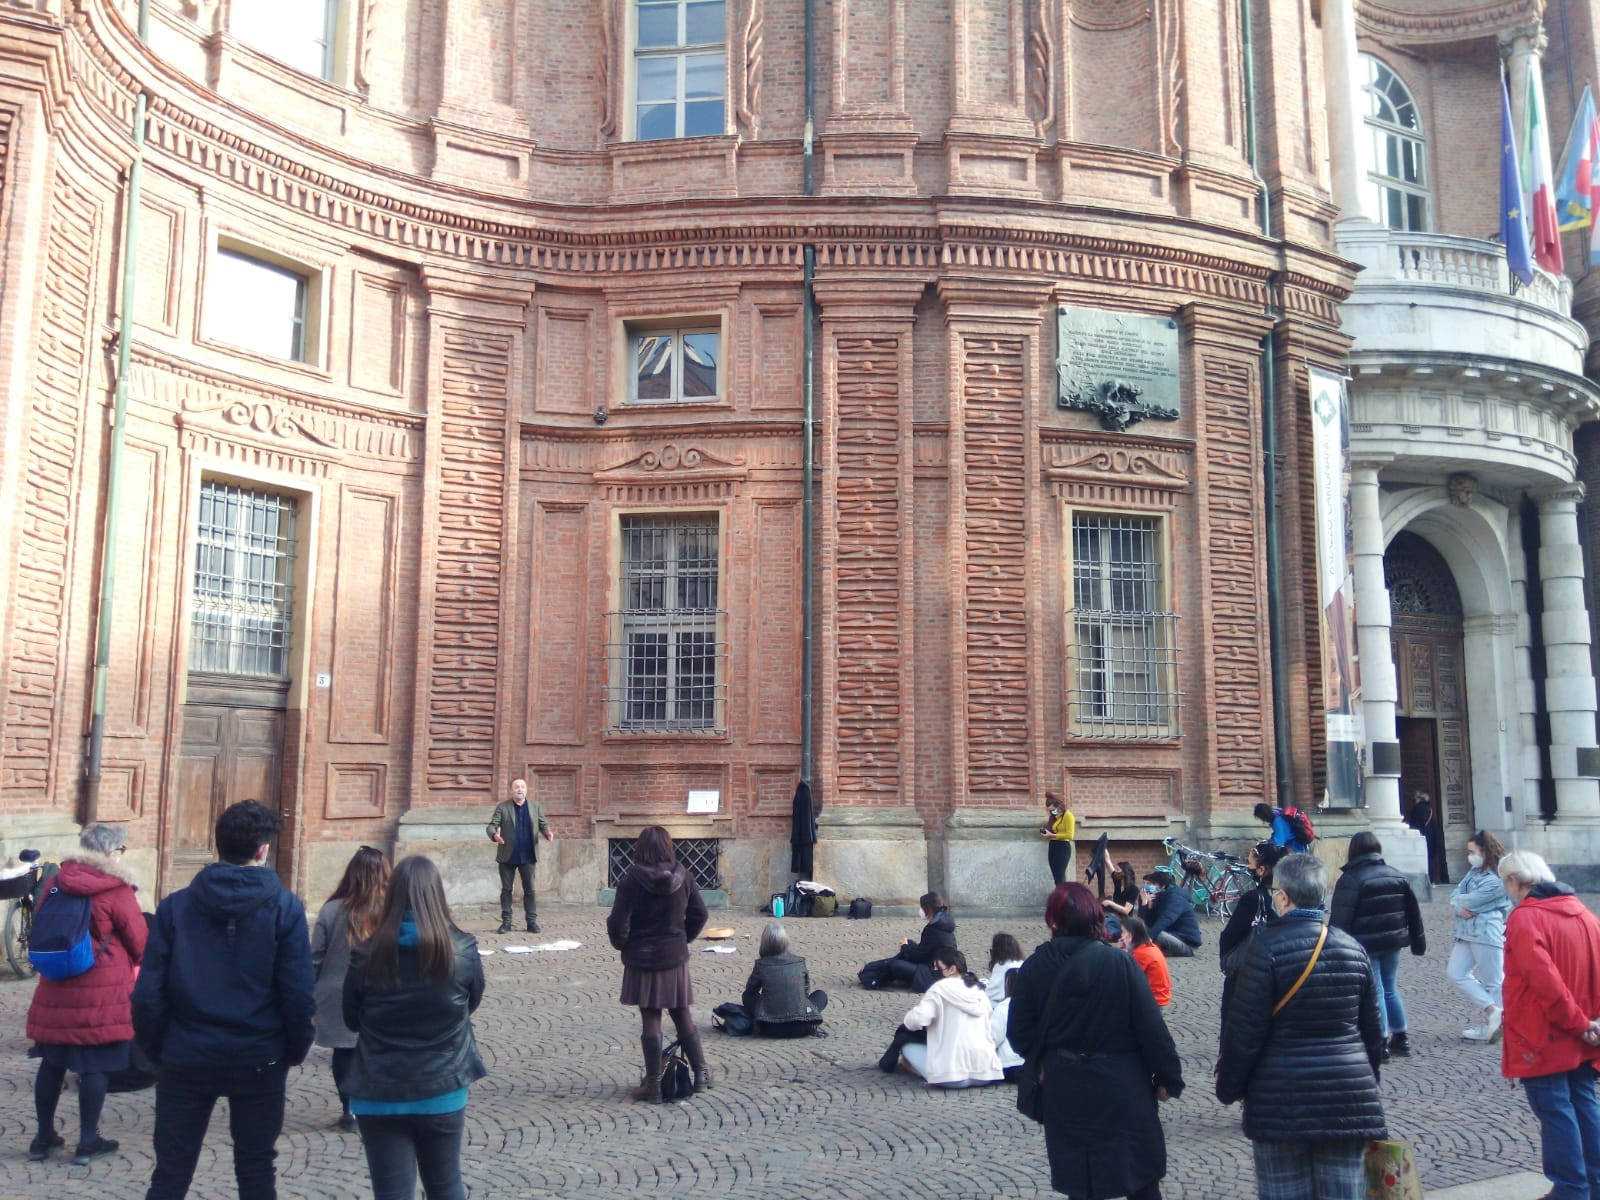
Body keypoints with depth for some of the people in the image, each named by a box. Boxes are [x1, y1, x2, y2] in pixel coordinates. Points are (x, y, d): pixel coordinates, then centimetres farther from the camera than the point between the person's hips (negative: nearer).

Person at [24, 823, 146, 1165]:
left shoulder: (57, 883, 5)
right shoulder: (116, 890, -12)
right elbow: (139, 943, -6)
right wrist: (124, 963, 16)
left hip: (56, 989, 6)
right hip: (102, 992, -6)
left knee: (52, 1063, 15)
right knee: (95, 1066, 3)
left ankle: (43, 1138, 25)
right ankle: (88, 1142, 9)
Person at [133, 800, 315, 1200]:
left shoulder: (176, 905, -3)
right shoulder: (285, 907, -7)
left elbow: (149, 991, -4)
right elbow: (297, 992, -9)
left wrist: (154, 1047, 10)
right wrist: (296, 1051, 5)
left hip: (186, 1058, 1)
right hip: (258, 1060, -1)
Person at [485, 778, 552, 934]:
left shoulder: (535, 806, 7)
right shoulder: (502, 807, 1)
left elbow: (543, 824, 8)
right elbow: (491, 825, -4)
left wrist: (547, 833, -15)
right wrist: (494, 835, -27)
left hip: (528, 856, 1)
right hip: (507, 856, -1)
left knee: (530, 889, 2)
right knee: (506, 889, 5)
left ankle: (532, 921, 7)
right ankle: (506, 922, 12)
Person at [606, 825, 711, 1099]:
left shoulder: (632, 880, -15)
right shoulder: (682, 877, -4)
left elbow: (618, 922, -16)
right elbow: (699, 914, 2)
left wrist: (622, 945, 2)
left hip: (642, 960, -3)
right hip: (675, 957, 3)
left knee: (650, 1020, 3)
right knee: (682, 1015, 16)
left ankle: (653, 1083, 8)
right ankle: (701, 1072, 21)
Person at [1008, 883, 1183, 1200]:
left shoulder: (1034, 967, -7)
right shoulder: (1118, 962, -16)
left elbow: (1019, 1033, 0)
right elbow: (1150, 1026, -13)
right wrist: (1168, 1076, 0)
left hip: (1065, 1091, 3)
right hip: (1120, 1088, -3)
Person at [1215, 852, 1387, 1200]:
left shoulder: (1269, 947, -12)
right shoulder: (1352, 947, 5)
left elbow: (1245, 1028, -11)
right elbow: (1372, 1027, 13)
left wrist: (1228, 1085, 1)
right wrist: (1368, 1078, 27)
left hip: (1283, 1099, -5)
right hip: (1348, 1095, 5)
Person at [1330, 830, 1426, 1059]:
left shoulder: (1351, 879, -12)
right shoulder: (1397, 876, 9)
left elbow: (1340, 919, -16)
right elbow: (1413, 912, 13)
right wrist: (1418, 942, 20)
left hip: (1365, 946, -6)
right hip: (1392, 943, 6)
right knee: (1390, 989, 19)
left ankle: (1380, 1043, 1)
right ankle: (1400, 1038, 23)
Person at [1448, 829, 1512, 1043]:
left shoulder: (1497, 880, -15)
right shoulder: (1474, 871, 15)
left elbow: (1471, 901, -18)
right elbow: (1456, 895, 9)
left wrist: (1458, 900, 2)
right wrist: (1459, 907, -12)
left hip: (1487, 933, -9)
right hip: (1466, 932, 9)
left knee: (1492, 982, 1)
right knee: (1456, 973, 6)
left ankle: (1489, 1025, 6)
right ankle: (1492, 1011, 9)